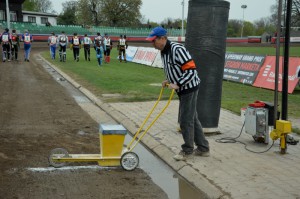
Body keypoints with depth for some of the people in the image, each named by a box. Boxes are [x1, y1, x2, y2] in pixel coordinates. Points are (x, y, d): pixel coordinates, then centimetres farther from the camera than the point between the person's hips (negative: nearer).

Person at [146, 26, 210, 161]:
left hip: (189, 88, -9)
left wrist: (177, 84, -26)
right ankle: (203, 148, 24)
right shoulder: (163, 52, 6)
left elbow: (191, 70, -24)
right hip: (182, 89, 9)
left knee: (186, 120, -2)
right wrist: (169, 81, 4)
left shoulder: (177, 49, -22)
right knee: (192, 119, 14)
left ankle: (187, 150, 13)